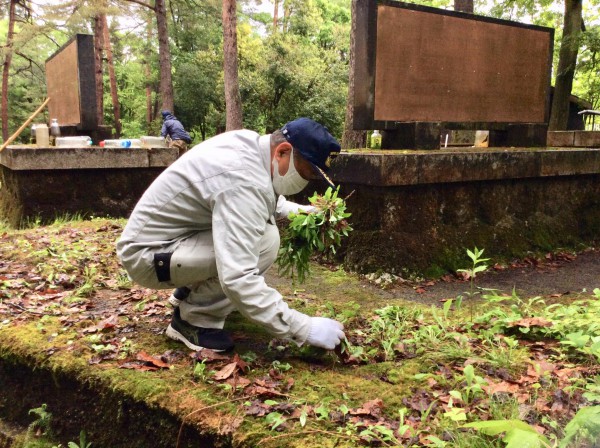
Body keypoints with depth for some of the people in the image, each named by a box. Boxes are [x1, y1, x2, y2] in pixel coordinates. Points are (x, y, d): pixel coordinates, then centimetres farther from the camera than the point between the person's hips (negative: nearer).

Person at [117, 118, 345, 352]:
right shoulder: (244, 181, -31)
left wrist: (300, 212, 3)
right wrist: (304, 329, -33)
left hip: (168, 236, 10)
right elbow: (238, 280, -38)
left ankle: (192, 290, 17)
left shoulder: (249, 143, -2)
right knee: (264, 241, -24)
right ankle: (193, 319, -7)